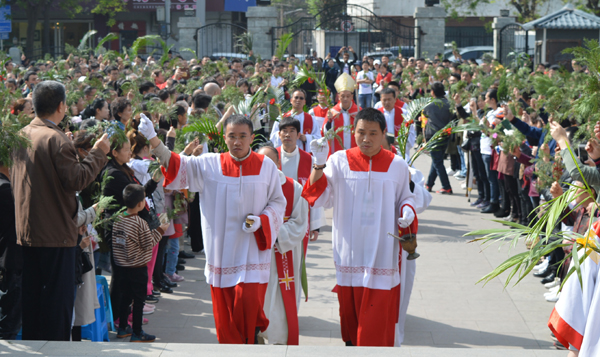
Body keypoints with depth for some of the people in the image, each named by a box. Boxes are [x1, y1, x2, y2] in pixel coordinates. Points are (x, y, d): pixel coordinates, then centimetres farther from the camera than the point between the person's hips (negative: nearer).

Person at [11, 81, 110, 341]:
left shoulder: (22, 136, 9)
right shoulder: (56, 139, -16)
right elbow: (76, 180, -20)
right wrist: (98, 153, -9)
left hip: (26, 231, 8)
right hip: (56, 232, -8)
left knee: (31, 295, 15)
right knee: (58, 298, 0)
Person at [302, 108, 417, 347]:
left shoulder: (397, 165, 3)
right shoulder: (340, 160, 0)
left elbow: (405, 197, 14)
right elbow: (320, 198, -6)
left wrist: (408, 211, -8)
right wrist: (319, 165, -19)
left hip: (382, 252, -1)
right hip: (350, 252, 1)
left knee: (378, 314, -2)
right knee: (350, 308, 10)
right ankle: (351, 343, 29)